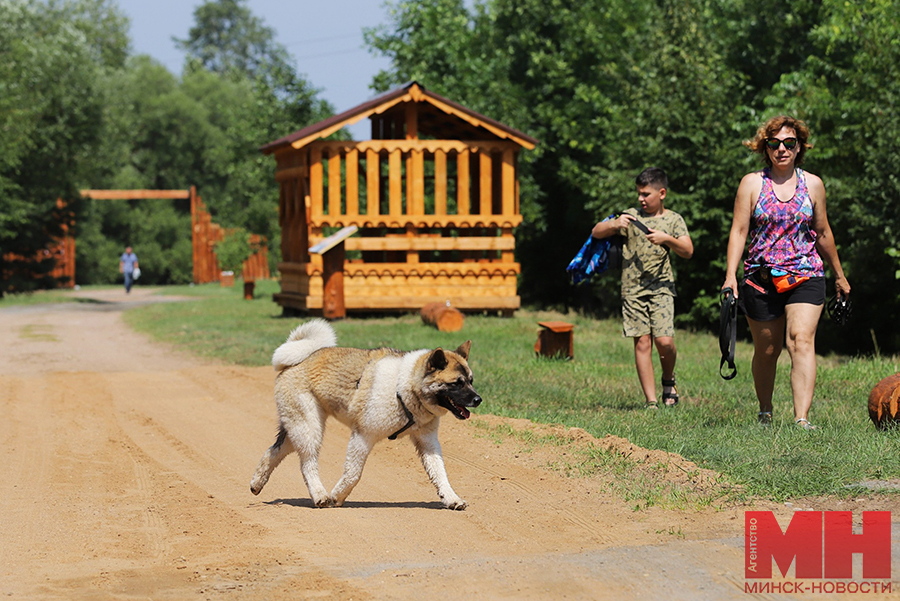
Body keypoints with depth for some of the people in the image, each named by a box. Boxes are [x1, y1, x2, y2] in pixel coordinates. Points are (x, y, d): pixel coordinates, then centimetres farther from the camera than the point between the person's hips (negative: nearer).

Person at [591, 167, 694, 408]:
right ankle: (651, 401, 0)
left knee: (664, 341, -13)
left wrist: (668, 239, -20)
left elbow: (688, 251, -3)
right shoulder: (630, 216, 8)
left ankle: (668, 380, 19)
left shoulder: (673, 220, 7)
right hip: (632, 288, 1)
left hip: (661, 287, -1)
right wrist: (614, 225, -14)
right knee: (642, 342, -3)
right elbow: (596, 232, 6)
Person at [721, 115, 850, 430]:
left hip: (805, 277, 0)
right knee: (766, 351, 9)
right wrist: (730, 275, -13)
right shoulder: (752, 183, 2)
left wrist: (840, 275, 24)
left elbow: (823, 234, 17)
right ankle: (765, 413, 31)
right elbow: (739, 231, -2)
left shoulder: (812, 184, 7)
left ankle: (802, 419, -28)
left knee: (802, 341, -19)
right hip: (761, 280, 0)